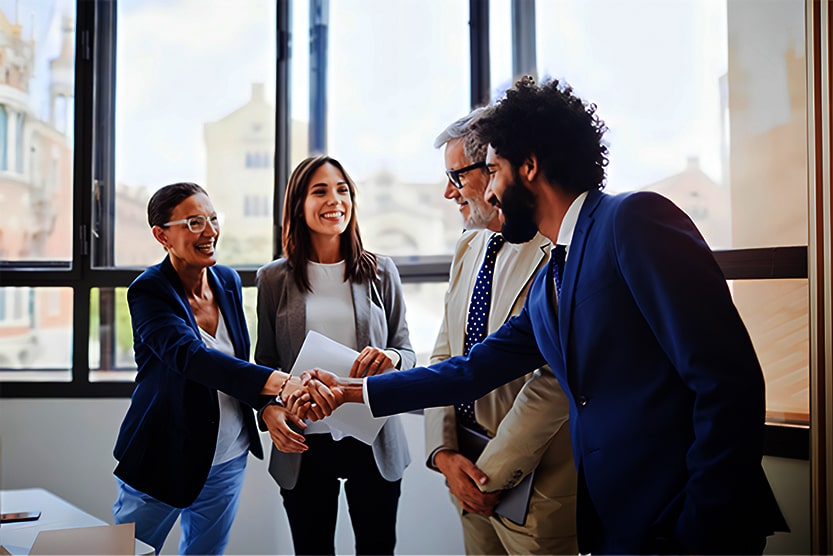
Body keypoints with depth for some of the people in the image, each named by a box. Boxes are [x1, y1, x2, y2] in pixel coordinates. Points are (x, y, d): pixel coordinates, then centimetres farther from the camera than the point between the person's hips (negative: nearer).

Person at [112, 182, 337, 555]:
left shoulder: (228, 281, 1)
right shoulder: (148, 292, -18)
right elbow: (191, 356, -36)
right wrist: (280, 382, -49)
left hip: (228, 459, 5)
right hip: (165, 460, -5)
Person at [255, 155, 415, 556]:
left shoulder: (381, 272, 3)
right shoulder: (274, 279, 3)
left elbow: (407, 354, 6)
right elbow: (264, 362, 8)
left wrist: (390, 358, -17)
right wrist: (269, 409, -11)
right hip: (303, 445, 0)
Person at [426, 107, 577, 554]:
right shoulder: (468, 248, 9)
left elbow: (553, 383, -22)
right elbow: (444, 356, 9)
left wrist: (492, 474, -16)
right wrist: (444, 452, -3)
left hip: (533, 487, -7)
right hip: (470, 477, 7)